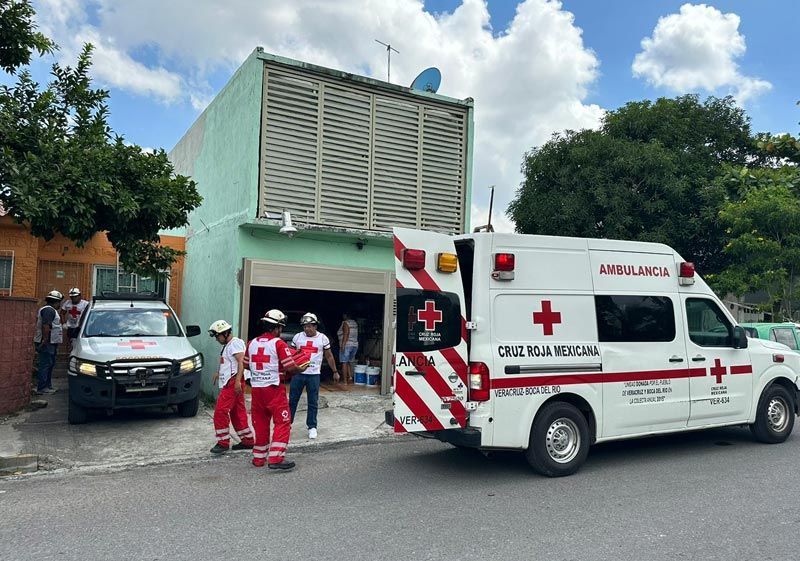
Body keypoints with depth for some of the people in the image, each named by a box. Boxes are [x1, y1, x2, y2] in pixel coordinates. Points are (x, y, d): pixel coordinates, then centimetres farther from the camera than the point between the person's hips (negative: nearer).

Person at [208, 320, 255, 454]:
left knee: (221, 411, -11)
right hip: (228, 383, 10)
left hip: (233, 382, -10)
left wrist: (237, 381, -28)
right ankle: (248, 441, 17)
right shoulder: (227, 345, 21)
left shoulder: (235, 343, -11)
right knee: (237, 413, 11)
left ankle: (223, 443, -5)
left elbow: (241, 362, -21)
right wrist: (219, 373, 35)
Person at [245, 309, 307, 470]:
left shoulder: (252, 343, 9)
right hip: (273, 389, -7)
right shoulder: (279, 343, -11)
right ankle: (276, 458, -6)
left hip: (256, 388, 7)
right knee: (283, 423, 0)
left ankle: (259, 457, 24)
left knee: (261, 423, 16)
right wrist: (301, 369, 5)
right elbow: (290, 367, -14)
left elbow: (246, 365, 18)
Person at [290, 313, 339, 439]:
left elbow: (329, 356, 9)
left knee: (313, 403, 5)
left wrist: (335, 372, 10)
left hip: (314, 374, -1)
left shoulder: (323, 338, 0)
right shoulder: (297, 337, 2)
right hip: (298, 373, 1)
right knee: (292, 400, 7)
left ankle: (312, 427, 16)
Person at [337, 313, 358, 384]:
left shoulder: (345, 323, -9)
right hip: (355, 345, 8)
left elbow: (346, 334, -19)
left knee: (344, 362, -3)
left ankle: (345, 381, -4)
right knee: (349, 362, 17)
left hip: (346, 345, -8)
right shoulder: (354, 323, 13)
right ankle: (350, 376, 0)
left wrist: (343, 345, -21)